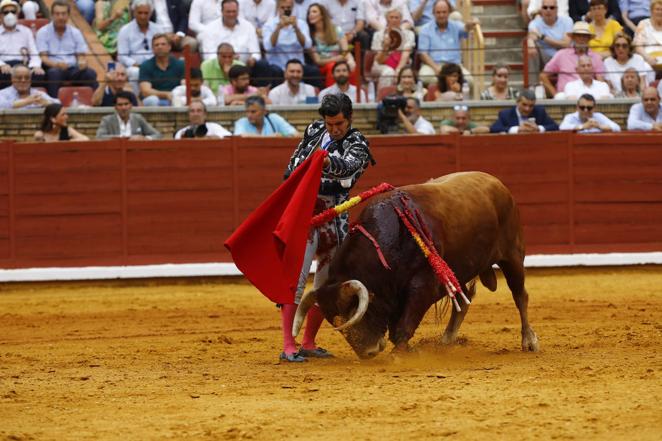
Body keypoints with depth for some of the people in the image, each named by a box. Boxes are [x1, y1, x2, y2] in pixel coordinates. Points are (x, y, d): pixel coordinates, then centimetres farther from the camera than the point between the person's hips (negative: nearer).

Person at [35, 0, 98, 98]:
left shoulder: (75, 33, 13)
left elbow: (82, 56, 11)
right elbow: (43, 58, -6)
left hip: (73, 69, 3)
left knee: (90, 74, -27)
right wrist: (57, 64, -28)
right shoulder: (43, 32, 3)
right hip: (53, 68, -3)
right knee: (54, 73, -38)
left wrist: (83, 62, -15)